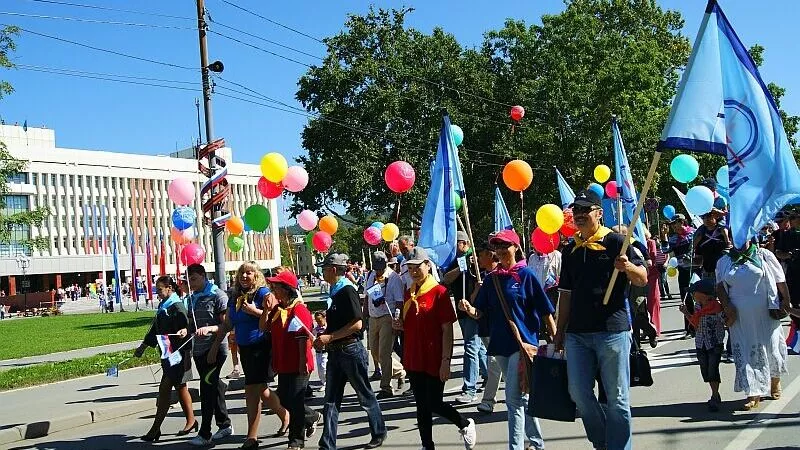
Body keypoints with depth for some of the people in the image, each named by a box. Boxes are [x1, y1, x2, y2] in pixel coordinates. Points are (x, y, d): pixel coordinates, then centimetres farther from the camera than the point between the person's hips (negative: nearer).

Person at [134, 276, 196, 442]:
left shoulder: (177, 306, -12)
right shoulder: (162, 307, 16)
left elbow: (187, 324, -23)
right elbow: (155, 329, 24)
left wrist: (185, 331, -45)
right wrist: (143, 346, 26)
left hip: (177, 353, -9)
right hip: (168, 354, 9)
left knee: (164, 389, -7)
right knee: (180, 388, 13)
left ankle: (156, 429, -3)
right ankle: (191, 421, 21)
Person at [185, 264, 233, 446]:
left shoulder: (218, 295, -8)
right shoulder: (192, 298, 15)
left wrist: (209, 329, -26)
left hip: (215, 348, -7)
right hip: (199, 350, 7)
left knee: (207, 388, -9)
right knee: (214, 387, 15)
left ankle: (205, 434, -5)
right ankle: (225, 425, 26)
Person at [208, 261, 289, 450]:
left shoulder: (263, 293, -8)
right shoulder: (234, 297, 12)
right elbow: (227, 324, 17)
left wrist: (255, 311, -24)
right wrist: (215, 347, 16)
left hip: (261, 347, -7)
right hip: (245, 348, 7)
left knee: (252, 389, -10)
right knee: (260, 389, 10)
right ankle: (286, 417, 29)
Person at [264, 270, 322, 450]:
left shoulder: (299, 309, -16)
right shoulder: (277, 309, 9)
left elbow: (303, 338, -19)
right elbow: (264, 327, 7)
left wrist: (303, 363, -20)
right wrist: (266, 309, -4)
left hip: (298, 366, -8)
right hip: (283, 364, 8)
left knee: (295, 401, -1)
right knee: (284, 400, 15)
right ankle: (312, 417, 37)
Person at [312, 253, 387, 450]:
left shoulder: (347, 290, -15)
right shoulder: (335, 292, 12)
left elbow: (357, 324, -22)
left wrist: (329, 337, -19)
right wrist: (322, 339, 8)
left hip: (351, 350, -9)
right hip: (335, 352, 9)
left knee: (365, 396, 8)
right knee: (331, 400, 6)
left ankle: (379, 433, 25)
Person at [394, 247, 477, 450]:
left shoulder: (439, 292, -10)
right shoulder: (409, 294, 10)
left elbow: (447, 329, -11)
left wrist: (446, 360, -16)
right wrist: (400, 325, -1)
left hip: (434, 360, -6)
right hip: (414, 359, 6)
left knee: (434, 404, -1)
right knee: (421, 406, 10)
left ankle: (466, 425, 25)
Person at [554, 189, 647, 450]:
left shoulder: (615, 242, -3)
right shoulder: (570, 251, 14)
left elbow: (643, 279, -7)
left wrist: (628, 267, -29)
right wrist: (560, 331, 16)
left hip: (612, 331, -6)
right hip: (577, 333, 6)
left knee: (617, 397, 1)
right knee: (579, 393, 9)